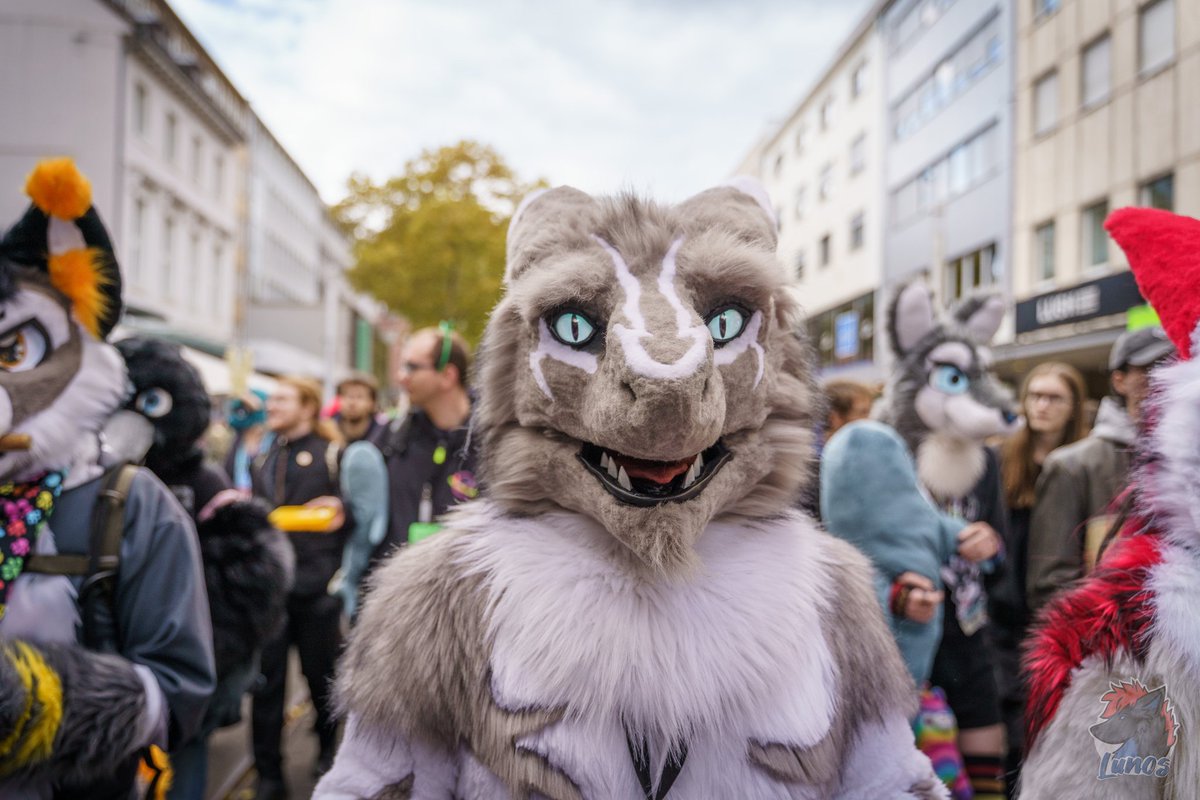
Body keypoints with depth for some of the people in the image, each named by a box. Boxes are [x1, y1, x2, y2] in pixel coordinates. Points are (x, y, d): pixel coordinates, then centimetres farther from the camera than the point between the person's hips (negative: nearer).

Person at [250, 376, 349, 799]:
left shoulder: (331, 454, -2)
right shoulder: (264, 459, 16)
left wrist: (339, 512, -27)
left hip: (316, 585, -4)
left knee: (320, 673, 10)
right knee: (266, 680, 4)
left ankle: (329, 747, 34)